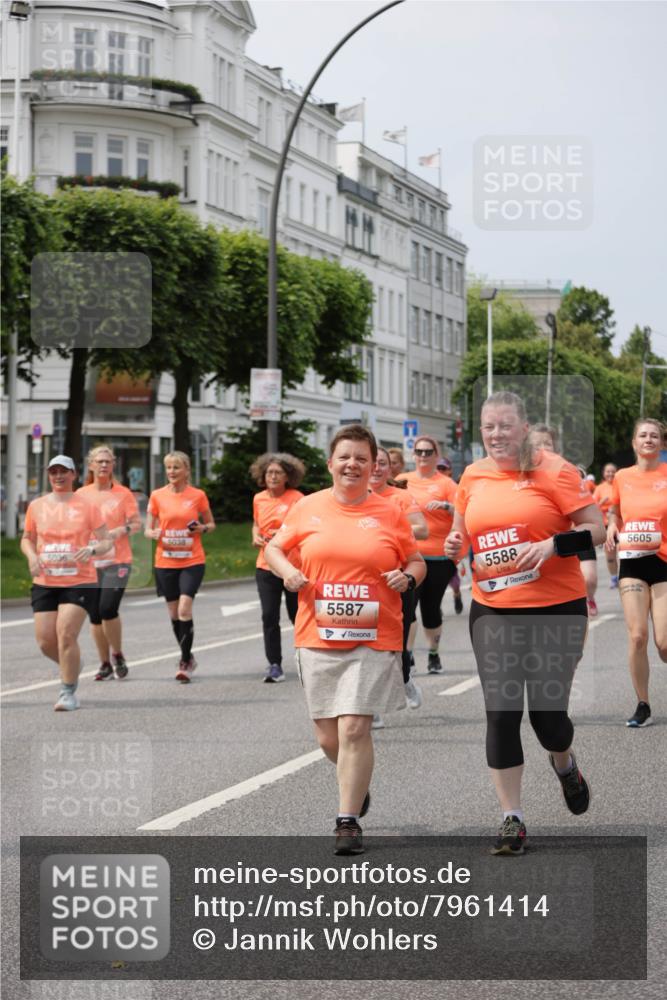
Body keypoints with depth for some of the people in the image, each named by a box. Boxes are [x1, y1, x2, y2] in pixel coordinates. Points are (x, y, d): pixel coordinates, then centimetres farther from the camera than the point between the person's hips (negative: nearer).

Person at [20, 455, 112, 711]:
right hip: (44, 583, 4)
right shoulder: (36, 506, 8)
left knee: (66, 635, -15)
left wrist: (92, 550, -19)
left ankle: (68, 693, -2)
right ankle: (72, 667, 33)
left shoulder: (87, 506, 0)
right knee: (45, 641, 1)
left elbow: (106, 541, 3)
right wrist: (31, 556, -3)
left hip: (80, 582, -4)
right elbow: (27, 539, 19)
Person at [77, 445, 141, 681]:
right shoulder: (81, 494, 8)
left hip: (117, 561, -3)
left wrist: (118, 532, -19)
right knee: (95, 615, 3)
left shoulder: (123, 493, 1)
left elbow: (136, 524, -2)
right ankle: (105, 663, 16)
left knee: (108, 609, -17)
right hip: (89, 562, 3)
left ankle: (118, 656, 5)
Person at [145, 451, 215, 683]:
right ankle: (188, 658, 26)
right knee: (174, 613, 8)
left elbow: (211, 524, 11)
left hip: (192, 561, -3)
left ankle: (185, 662, -7)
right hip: (165, 562, 3)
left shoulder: (198, 495, 0)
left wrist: (202, 528, -11)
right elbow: (148, 529, 8)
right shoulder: (157, 496, 3)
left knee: (184, 609, -16)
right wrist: (155, 534, -15)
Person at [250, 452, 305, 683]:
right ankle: (274, 665, 1)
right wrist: (256, 537, 2)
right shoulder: (259, 499, 7)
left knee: (297, 614, 9)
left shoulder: (296, 498, -7)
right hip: (266, 566, 3)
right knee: (269, 616, -4)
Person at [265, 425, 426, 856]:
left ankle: (349, 821, -2)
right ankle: (358, 783, 40)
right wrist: (288, 571, -4)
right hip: (318, 637, 2)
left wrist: (408, 578, -10)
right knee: (328, 736, 8)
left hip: (373, 640, -2)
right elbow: (274, 548, 16)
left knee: (354, 728, -12)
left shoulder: (390, 514, 2)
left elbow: (417, 563, 12)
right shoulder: (308, 507, 5)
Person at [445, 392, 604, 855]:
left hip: (556, 610, -4)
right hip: (492, 612, 4)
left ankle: (565, 765, 38)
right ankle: (512, 819, 9)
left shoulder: (553, 470, -7)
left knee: (547, 712, 0)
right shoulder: (472, 477, 7)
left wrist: (552, 545, -22)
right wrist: (456, 544, 1)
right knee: (501, 713, -1)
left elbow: (596, 529, -7)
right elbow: (464, 531, 23)